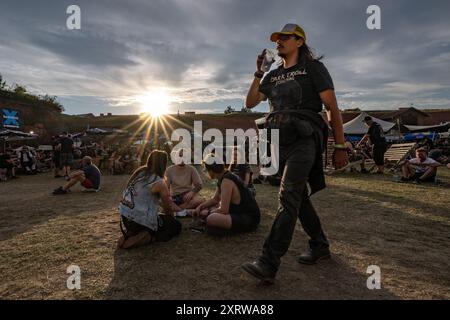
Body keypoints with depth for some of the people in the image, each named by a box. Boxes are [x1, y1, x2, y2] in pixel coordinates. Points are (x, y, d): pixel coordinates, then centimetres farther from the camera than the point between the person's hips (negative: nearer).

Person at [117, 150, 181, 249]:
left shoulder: (139, 172, 4)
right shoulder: (159, 183, -14)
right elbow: (168, 208, -1)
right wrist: (171, 218, 21)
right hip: (142, 221, -7)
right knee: (176, 226, 12)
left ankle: (130, 234, 11)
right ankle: (147, 238, -7)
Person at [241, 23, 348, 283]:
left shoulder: (313, 67, 4)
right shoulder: (273, 76, 21)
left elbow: (333, 108, -1)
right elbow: (250, 103, 16)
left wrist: (340, 147, -6)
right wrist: (259, 72, 7)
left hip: (303, 140, -6)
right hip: (280, 142, 7)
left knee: (288, 197, -19)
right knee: (299, 197, 10)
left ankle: (269, 264, -21)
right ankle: (320, 246, 27)